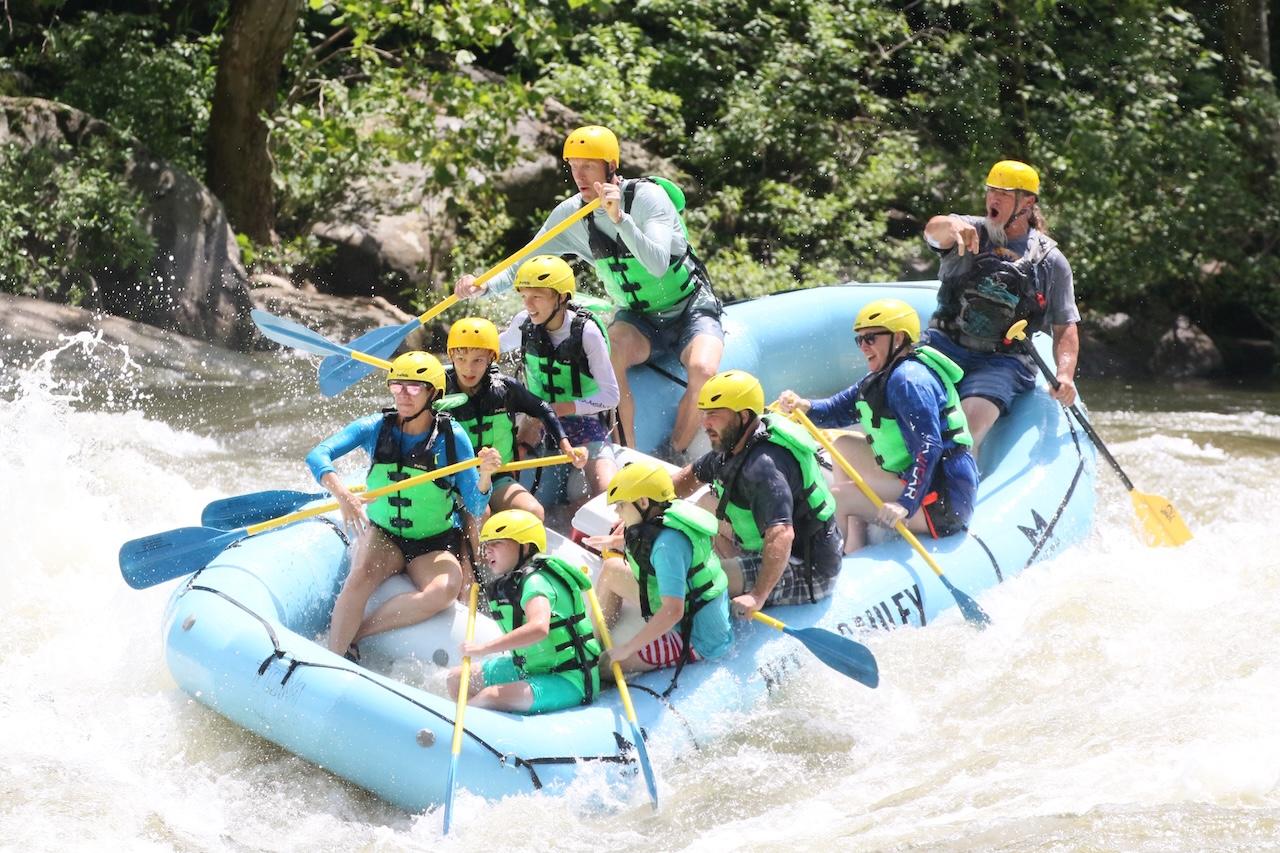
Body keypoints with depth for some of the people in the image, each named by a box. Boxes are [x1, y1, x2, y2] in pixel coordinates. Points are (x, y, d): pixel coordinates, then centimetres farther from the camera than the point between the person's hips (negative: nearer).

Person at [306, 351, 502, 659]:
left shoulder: (452, 437, -9)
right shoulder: (376, 428, -7)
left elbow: (475, 508, -8)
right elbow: (317, 456, -20)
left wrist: (485, 475, -29)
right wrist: (343, 494, -39)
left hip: (434, 546, 0)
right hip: (382, 534, 0)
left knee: (445, 590, -32)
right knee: (361, 577, -33)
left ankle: (355, 630, -21)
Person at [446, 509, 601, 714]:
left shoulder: (535, 581, -20)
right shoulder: (508, 583, 8)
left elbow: (539, 628, -40)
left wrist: (483, 648, -37)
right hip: (530, 669, 11)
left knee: (491, 697, -34)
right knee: (457, 679, 11)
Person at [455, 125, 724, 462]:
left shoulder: (648, 196, -20)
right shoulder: (570, 214, -6)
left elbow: (658, 264, -33)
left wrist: (619, 218, -42)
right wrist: (483, 286, -22)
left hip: (692, 309, -3)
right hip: (637, 319, 3)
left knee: (702, 369, -33)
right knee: (609, 352, -31)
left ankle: (674, 460, -15)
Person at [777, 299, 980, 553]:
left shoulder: (908, 380, -19)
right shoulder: (881, 378, 14)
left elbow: (929, 447, -28)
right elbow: (839, 410, 13)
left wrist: (906, 503, -35)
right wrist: (803, 406, -7)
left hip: (944, 500, -11)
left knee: (837, 498, -13)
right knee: (844, 445, 19)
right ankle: (853, 557, 14)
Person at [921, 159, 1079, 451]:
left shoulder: (1051, 261, 7)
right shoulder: (970, 230, 7)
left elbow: (1065, 328, 8)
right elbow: (933, 230, -17)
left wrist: (1065, 375, -11)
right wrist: (951, 227, -43)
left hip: (1002, 361, -1)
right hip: (945, 346, 1)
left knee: (971, 422, -27)